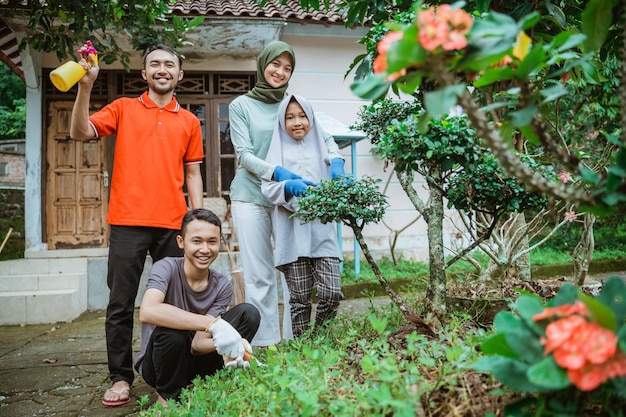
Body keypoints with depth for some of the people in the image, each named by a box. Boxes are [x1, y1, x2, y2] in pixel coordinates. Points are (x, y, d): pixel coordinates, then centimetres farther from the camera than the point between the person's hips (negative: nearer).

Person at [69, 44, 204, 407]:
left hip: (173, 223, 2)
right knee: (121, 303, 2)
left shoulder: (189, 121, 14)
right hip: (128, 221, -1)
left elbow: (192, 173, 13)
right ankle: (121, 378, 13)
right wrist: (86, 86, -11)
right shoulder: (124, 108, 10)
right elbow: (80, 132, 0)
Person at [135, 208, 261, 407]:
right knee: (171, 329, -36)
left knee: (249, 313, -14)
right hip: (158, 364, -3)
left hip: (195, 361, 3)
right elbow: (147, 311, -41)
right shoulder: (167, 268, -19)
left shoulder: (222, 286, -8)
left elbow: (198, 343, -15)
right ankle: (168, 397, -7)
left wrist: (223, 344, -38)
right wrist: (213, 324, -46)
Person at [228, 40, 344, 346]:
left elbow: (324, 137, 8)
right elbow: (244, 154, -5)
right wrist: (277, 173, -22)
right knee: (259, 277, 0)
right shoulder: (241, 105, 4)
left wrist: (336, 160, -14)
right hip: (251, 198, -2)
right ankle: (265, 344, 9)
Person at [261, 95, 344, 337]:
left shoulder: (320, 149, 16)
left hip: (322, 229, 2)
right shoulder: (279, 151, 9)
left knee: (332, 292, -6)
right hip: (293, 233, -2)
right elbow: (267, 188, -1)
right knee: (300, 298, 1)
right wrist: (289, 186, -20)